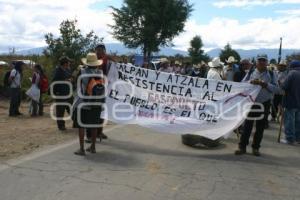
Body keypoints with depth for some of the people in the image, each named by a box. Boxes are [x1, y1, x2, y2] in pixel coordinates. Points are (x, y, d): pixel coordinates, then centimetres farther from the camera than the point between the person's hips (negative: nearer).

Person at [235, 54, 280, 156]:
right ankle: (242, 147, 10)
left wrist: (266, 84, -19)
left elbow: (276, 89, -3)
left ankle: (255, 148, 21)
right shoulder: (250, 73, 5)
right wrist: (251, 82, -19)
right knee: (247, 126, 2)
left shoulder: (271, 75, 4)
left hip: (264, 104, 1)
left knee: (260, 127, 8)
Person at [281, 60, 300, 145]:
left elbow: (284, 86, -21)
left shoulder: (292, 73, -13)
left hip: (291, 101, -7)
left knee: (289, 120, 0)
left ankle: (290, 138, 2)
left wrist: (281, 85, -1)